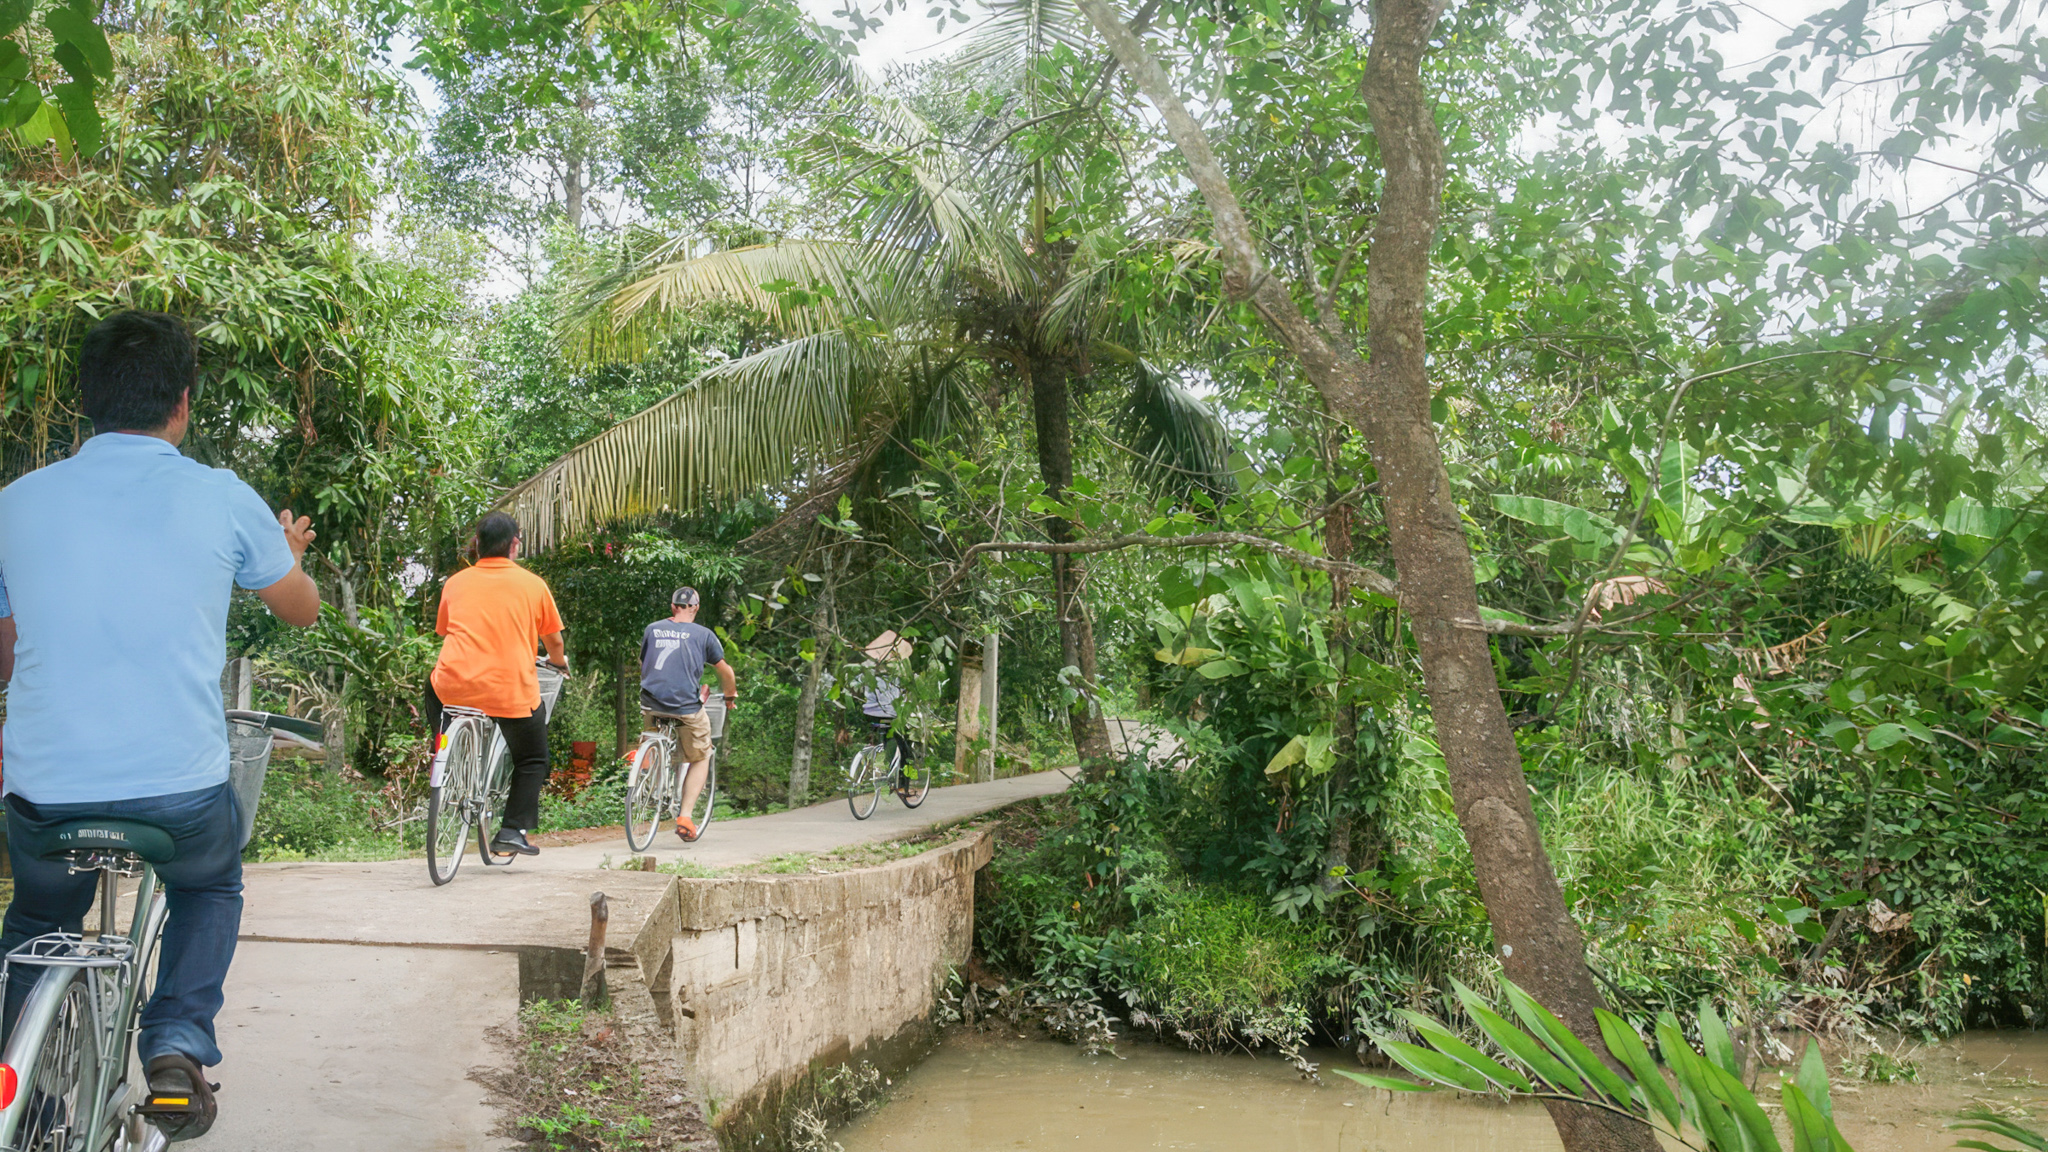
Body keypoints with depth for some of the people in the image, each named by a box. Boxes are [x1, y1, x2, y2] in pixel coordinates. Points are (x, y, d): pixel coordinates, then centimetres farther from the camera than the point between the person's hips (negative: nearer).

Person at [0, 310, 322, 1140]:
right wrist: (290, 552, 36)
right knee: (211, 890, 30)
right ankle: (179, 1047, 10)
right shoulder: (222, 498, -4)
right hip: (182, 788, -2)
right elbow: (302, 609, 14)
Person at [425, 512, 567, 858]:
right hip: (513, 692, -2)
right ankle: (513, 832, 7)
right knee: (533, 761, 21)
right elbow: (553, 640, 15)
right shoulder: (533, 585, 5)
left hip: (455, 686, 2)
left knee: (434, 685, 38)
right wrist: (560, 662, 38)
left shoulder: (455, 583, 11)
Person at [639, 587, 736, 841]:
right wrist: (731, 696, 31)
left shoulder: (652, 629, 12)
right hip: (686, 705, -3)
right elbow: (724, 670, 13)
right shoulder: (703, 634, 4)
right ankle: (685, 817, 4)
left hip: (651, 703, 3)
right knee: (700, 758, 15)